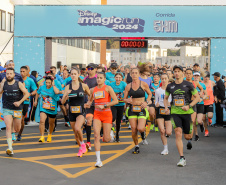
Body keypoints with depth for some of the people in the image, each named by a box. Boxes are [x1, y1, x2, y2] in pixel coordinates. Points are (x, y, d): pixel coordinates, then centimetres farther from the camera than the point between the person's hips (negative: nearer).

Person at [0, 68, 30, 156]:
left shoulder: (19, 84, -6)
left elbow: (27, 94, -5)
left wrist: (20, 102, -14)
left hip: (17, 109, 0)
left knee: (17, 129, 13)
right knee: (8, 127, -17)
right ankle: (10, 148, -18)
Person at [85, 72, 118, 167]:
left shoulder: (108, 88, -5)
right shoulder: (93, 90, 8)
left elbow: (116, 101, -10)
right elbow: (90, 100, 25)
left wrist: (104, 106, -17)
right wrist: (88, 103, 2)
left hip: (107, 114, -3)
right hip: (97, 114, 3)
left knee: (106, 139, -1)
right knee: (96, 136, -14)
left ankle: (109, 134, 39)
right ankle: (98, 160, -12)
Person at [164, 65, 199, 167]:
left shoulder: (188, 85, -2)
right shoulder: (170, 86, 6)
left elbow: (197, 97, 1)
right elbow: (166, 98, 20)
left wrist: (189, 106, -13)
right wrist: (166, 107, 2)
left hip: (186, 112, -1)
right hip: (175, 112, 1)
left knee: (187, 136, 7)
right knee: (178, 134, -15)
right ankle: (182, 158, -11)